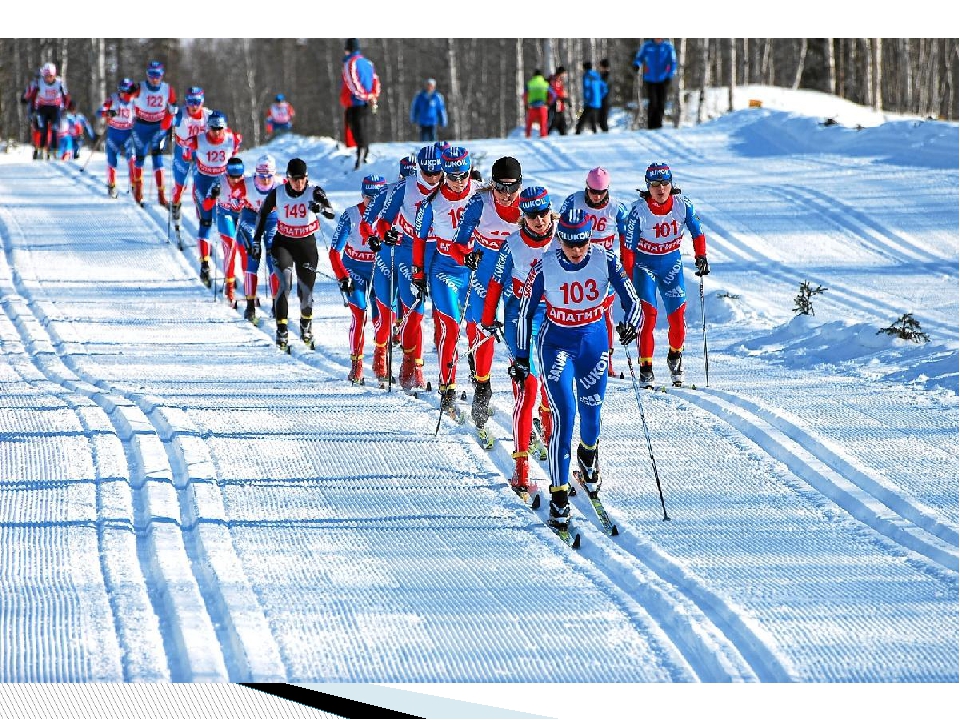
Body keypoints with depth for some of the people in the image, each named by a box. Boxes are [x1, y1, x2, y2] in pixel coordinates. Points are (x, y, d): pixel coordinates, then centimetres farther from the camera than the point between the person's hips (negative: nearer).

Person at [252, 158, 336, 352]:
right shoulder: (278, 193, -9)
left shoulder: (314, 192, -12)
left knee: (306, 292, 3)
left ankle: (306, 326, 34)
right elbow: (263, 212, 8)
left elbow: (331, 214, -23)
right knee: (284, 284, -21)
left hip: (307, 244, 0)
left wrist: (321, 208, -45)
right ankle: (282, 333, -18)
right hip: (283, 243, 0)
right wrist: (256, 239, 6)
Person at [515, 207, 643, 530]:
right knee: (565, 414, -15)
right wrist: (521, 356, -2)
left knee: (591, 412, 10)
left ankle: (588, 455, 47)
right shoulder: (544, 266, -15)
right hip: (556, 343, -2)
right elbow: (525, 311, -5)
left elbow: (630, 298, -9)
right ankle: (559, 497, -12)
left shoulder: (605, 260, -12)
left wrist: (632, 322, -32)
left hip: (594, 342, 2)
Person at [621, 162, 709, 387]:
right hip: (645, 264, -2)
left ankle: (675, 357, 24)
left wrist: (701, 257, -5)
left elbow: (696, 231, 4)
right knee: (648, 314, -14)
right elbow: (629, 246, -11)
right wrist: (628, 278, -11)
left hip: (671, 263, 2)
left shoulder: (683, 204, -12)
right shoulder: (639, 210, -18)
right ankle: (645, 369, -8)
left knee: (677, 316, -4)